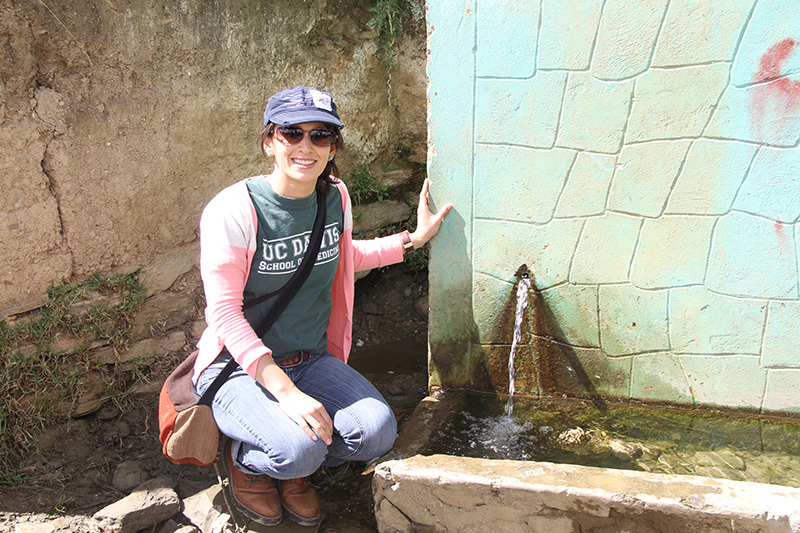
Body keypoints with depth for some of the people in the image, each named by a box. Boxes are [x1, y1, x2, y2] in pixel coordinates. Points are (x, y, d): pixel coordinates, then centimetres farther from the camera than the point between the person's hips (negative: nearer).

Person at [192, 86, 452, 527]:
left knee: (377, 431, -18)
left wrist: (413, 239, 14)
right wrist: (286, 391, -28)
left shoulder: (335, 197, 0)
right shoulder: (233, 210, -18)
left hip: (311, 359, 5)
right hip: (238, 367, -5)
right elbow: (224, 313, -20)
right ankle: (243, 458, 7)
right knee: (298, 448, -30)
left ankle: (295, 464, 13)